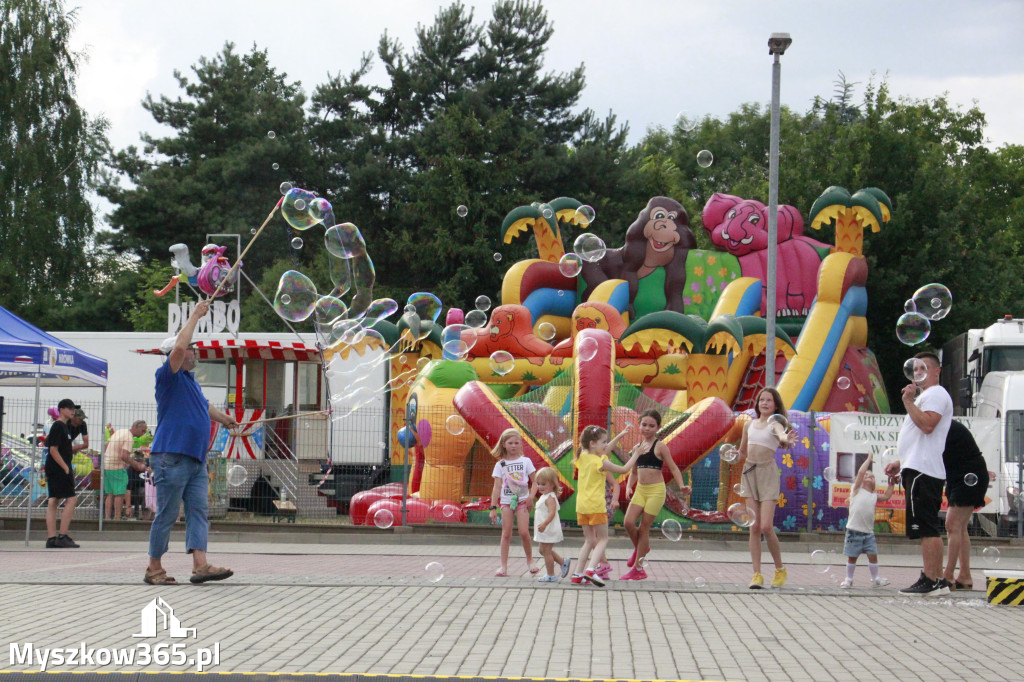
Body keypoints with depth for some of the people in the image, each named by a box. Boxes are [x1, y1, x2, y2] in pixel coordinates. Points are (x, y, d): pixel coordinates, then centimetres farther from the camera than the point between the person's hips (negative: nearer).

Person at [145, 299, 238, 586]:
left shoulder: (190, 380, 21)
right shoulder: (169, 376, -5)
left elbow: (204, 406, 40)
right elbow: (179, 348, -23)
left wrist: (224, 419, 52)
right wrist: (195, 316, -16)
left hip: (196, 459, 9)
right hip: (172, 457, -9)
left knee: (198, 512, -2)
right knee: (166, 515, -5)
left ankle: (200, 565, -10)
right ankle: (154, 569, 3)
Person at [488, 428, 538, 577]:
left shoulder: (525, 461, 4)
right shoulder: (500, 464, 5)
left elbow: (535, 482, 5)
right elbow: (497, 487, 3)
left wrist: (531, 497, -10)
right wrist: (493, 507, -1)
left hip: (522, 500, -1)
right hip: (506, 502, 1)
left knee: (524, 532, -10)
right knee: (506, 534, 0)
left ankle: (530, 561, 11)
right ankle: (504, 566, 3)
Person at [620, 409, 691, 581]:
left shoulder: (660, 447, -6)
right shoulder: (637, 447, 10)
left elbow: (673, 468, -5)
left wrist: (681, 486, -18)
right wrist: (629, 486, 2)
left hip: (656, 490, -5)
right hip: (640, 490, 5)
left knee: (644, 527, -2)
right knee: (628, 523, -10)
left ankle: (638, 568, 7)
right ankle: (639, 549, 21)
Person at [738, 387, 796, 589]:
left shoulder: (775, 424, -3)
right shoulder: (749, 425, 12)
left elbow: (781, 434, -27)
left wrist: (786, 439, -50)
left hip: (768, 474, -4)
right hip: (749, 473, 4)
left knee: (766, 527, -11)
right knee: (754, 528, 0)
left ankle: (780, 569, 9)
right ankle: (757, 574, 0)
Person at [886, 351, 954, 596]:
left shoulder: (936, 394, -5)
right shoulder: (926, 396, 28)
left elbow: (927, 425, -21)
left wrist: (908, 401, -15)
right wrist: (901, 463, 25)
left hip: (923, 472, -11)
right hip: (918, 469, 11)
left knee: (926, 528, -14)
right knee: (928, 529, 9)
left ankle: (931, 581, -17)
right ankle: (937, 580, 10)